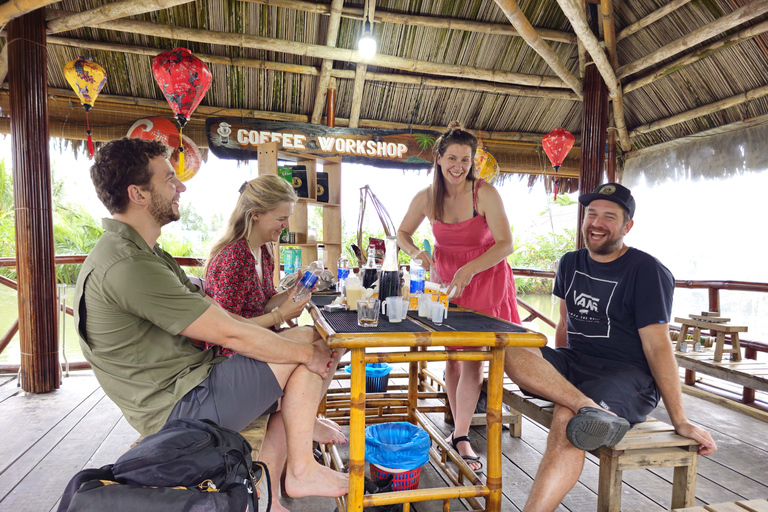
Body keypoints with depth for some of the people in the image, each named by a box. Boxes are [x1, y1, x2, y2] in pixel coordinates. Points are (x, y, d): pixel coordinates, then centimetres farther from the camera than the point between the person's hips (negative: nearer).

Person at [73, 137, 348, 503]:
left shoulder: (143, 254, 12)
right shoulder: (128, 265, -24)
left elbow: (215, 315, 10)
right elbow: (230, 333, -23)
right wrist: (309, 352, -12)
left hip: (181, 387, 10)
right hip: (179, 408, -10)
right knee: (301, 358, -11)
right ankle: (301, 471, 5)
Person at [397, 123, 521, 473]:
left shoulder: (485, 194, -19)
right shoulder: (427, 198, -8)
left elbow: (505, 244, -22)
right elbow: (402, 233, 6)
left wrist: (469, 270, -34)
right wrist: (417, 253, -16)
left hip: (484, 277, -3)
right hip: (445, 277, 3)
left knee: (473, 358, -8)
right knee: (452, 357, 7)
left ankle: (461, 438, 2)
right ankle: (459, 428, 23)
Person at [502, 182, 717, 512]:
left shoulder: (648, 272, -6)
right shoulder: (570, 264, 12)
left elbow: (658, 346, -11)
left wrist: (680, 421, -12)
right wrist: (555, 369, 19)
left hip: (628, 375, -5)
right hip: (574, 363, 6)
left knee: (566, 419, -35)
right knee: (509, 352, -24)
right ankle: (591, 409, -36)